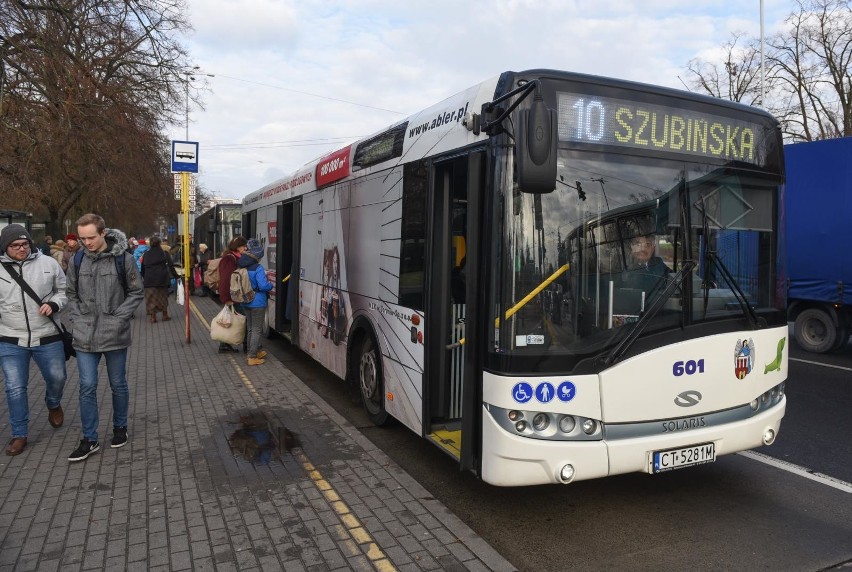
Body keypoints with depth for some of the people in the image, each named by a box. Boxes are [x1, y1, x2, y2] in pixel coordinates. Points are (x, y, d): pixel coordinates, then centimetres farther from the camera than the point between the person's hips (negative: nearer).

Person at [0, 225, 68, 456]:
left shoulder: (47, 263, -5)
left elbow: (65, 290, 7)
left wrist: (54, 304, -12)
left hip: (47, 338, 0)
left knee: (57, 378, 14)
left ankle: (53, 404, 48)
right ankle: (19, 434, 19)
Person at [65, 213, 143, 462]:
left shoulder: (123, 258, -8)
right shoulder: (77, 260, 1)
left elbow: (136, 292, -2)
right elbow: (71, 294, 12)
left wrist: (119, 317, -11)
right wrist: (77, 318, -1)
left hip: (115, 334, -2)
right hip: (85, 335, 2)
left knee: (118, 385, 12)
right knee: (87, 386, 3)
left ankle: (120, 428, 31)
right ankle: (89, 439, 14)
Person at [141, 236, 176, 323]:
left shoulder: (146, 255, 4)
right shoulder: (164, 254, -3)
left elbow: (143, 268, 10)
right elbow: (170, 266, -7)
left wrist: (144, 278, 20)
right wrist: (176, 275, -1)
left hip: (149, 280, 1)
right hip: (162, 279, -1)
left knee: (151, 297, 7)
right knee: (163, 296, 12)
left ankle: (153, 316, 4)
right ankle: (165, 315, 18)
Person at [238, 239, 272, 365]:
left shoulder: (242, 267, 1)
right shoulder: (258, 268, -20)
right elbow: (263, 285, -26)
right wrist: (270, 285, -6)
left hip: (245, 302, 7)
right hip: (257, 303, -7)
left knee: (250, 329, 19)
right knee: (256, 330, 2)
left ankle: (255, 351, 31)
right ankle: (252, 357, 4)